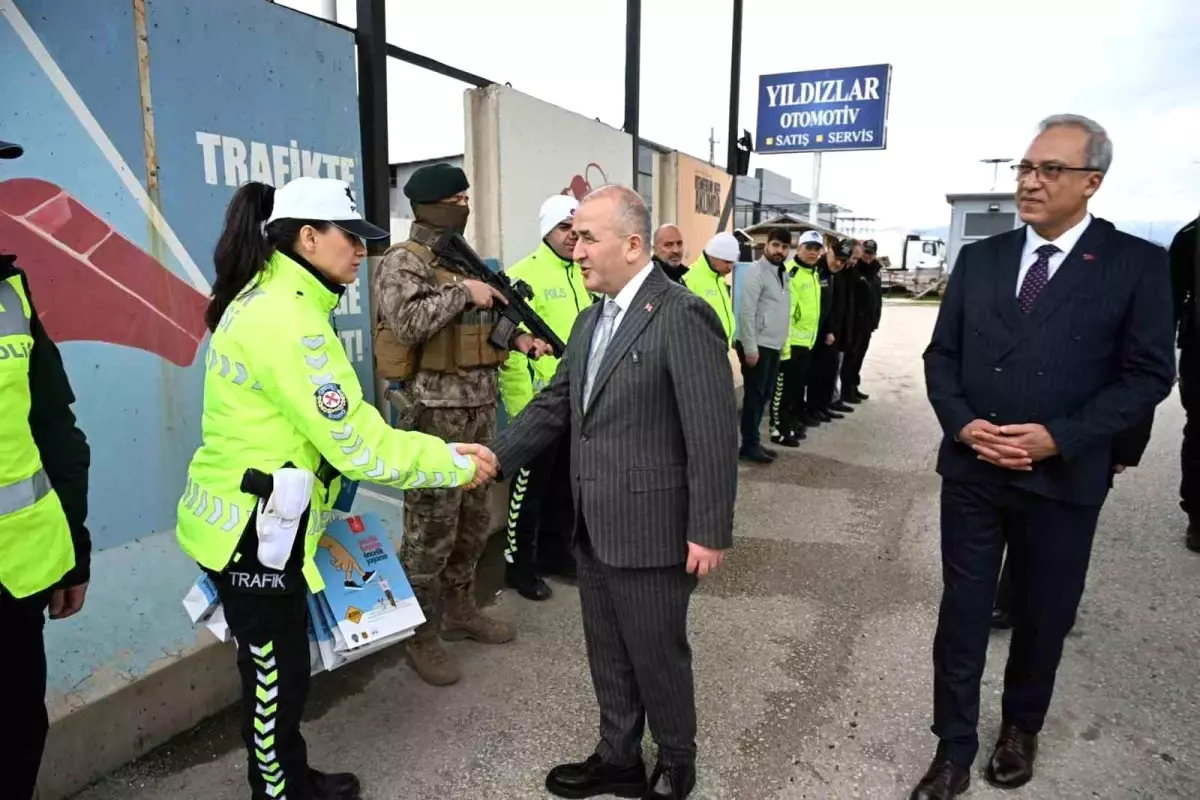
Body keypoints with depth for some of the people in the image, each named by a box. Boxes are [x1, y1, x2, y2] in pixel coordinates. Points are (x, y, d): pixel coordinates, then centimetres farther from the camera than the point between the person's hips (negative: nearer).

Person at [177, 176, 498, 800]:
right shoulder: (287, 318, -24)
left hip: (257, 522, 10)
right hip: (252, 531, -10)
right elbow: (357, 444, -26)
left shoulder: (270, 297, 8)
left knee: (278, 670, 23)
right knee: (277, 676, 9)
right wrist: (454, 464, -15)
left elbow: (335, 427, 8)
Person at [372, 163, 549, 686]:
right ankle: (420, 635, 15)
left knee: (472, 521, 17)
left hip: (480, 409, 9)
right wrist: (463, 292, -19)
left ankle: (459, 610, 34)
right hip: (433, 413, -8)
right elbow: (408, 322, -26)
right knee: (431, 528, 0)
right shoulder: (402, 262, -9)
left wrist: (516, 339, 4)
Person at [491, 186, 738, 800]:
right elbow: (556, 403, 11)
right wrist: (496, 455, 0)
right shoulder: (591, 319, 10)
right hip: (594, 528, 8)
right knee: (608, 655, 21)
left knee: (658, 657, 12)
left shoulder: (683, 317, -18)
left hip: (651, 531, -7)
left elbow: (714, 434, -19)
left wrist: (710, 532, -17)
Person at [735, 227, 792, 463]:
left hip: (774, 346, 8)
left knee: (765, 395, 13)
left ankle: (754, 441, 22)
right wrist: (750, 348, -20)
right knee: (754, 395, -2)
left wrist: (783, 342, 13)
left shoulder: (783, 273, 14)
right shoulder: (756, 271, -12)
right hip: (757, 346, -8)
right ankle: (749, 445, 6)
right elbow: (746, 312, -17)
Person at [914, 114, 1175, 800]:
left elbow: (1148, 374, -7)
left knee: (1044, 618, 17)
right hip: (971, 471, 2)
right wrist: (963, 424, -11)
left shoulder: (1137, 264, -5)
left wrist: (1057, 436, -18)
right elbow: (942, 355, 6)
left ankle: (1022, 728, 42)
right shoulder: (979, 258, 5)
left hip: (1064, 479, -2)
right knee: (963, 615, 8)